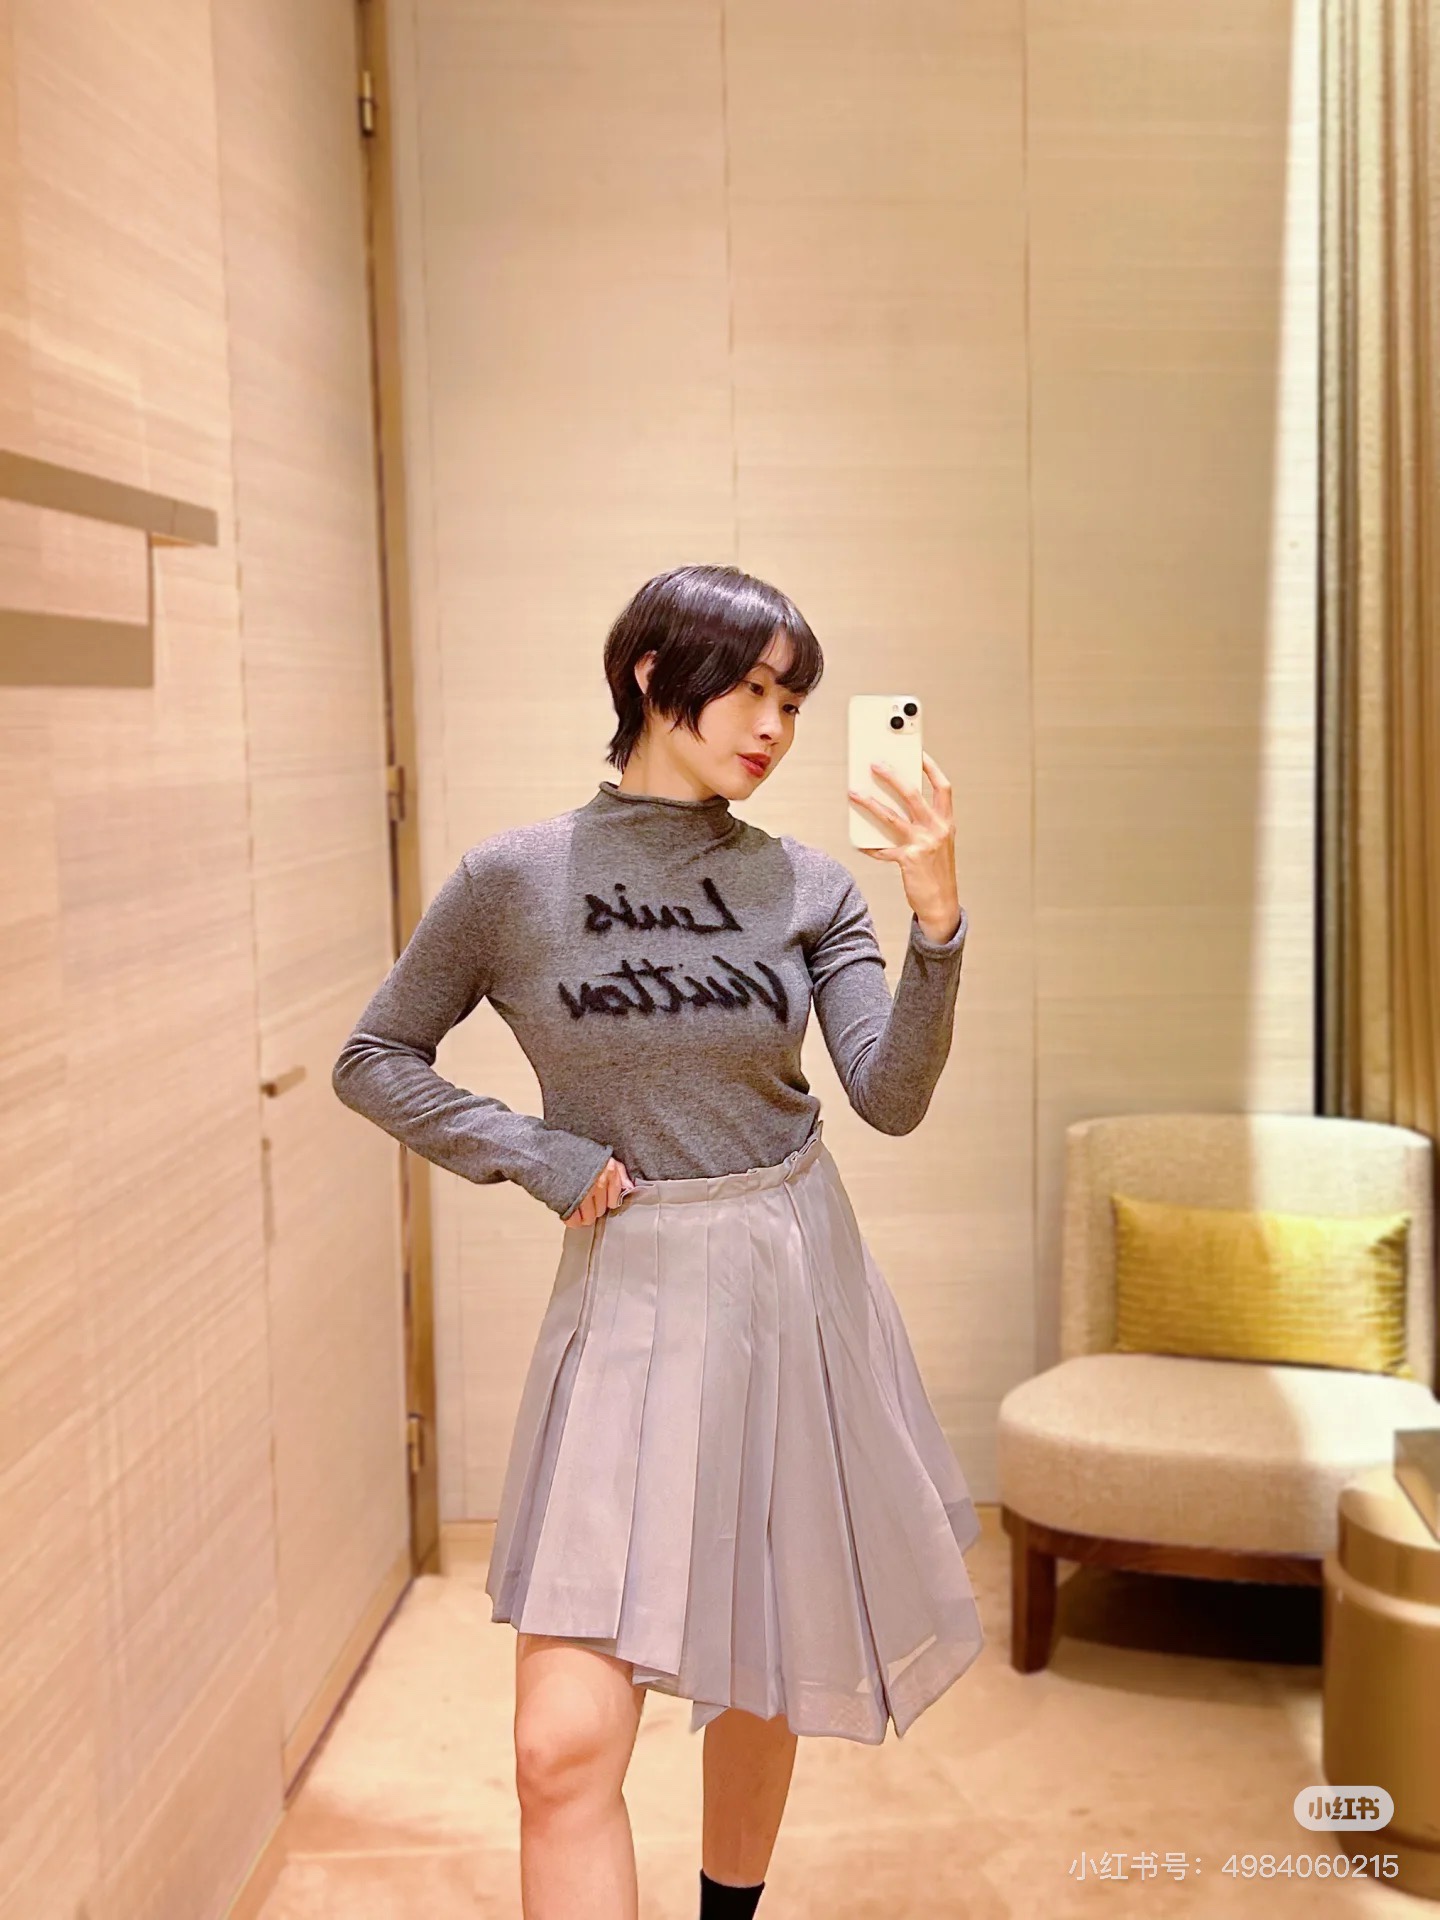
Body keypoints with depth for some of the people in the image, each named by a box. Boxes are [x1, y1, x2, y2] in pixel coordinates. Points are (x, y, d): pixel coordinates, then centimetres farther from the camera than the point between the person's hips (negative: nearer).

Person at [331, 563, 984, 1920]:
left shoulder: (808, 886, 1)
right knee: (565, 1746, -9)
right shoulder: (512, 879, -4)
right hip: (629, 1300, -2)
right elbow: (372, 1063, 4)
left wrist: (937, 923, -21)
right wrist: (538, 1156, -7)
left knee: (761, 1674, 18)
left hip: (796, 1292, 3)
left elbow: (891, 1099, -7)